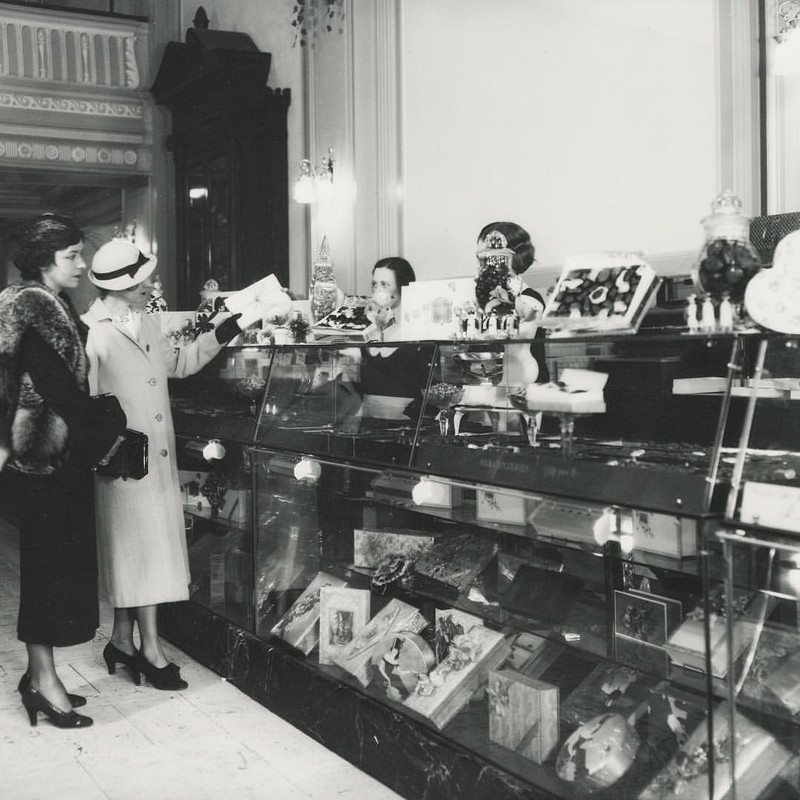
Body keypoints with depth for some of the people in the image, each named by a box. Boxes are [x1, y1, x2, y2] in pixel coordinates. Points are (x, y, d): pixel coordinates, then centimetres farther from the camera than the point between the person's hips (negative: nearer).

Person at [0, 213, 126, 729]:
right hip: (44, 456, -9)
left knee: (61, 561, 12)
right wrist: (105, 433, -13)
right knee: (50, 562, -3)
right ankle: (44, 681, 6)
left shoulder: (57, 307, 15)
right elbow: (56, 383, -19)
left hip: (65, 453, 9)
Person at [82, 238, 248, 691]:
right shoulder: (91, 332, -13)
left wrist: (226, 332, 16)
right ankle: (150, 649, 9)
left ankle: (123, 640, 24)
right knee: (141, 551, -2)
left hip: (160, 458, 8)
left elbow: (178, 364, 24)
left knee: (151, 550, 12)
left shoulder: (148, 323, 11)